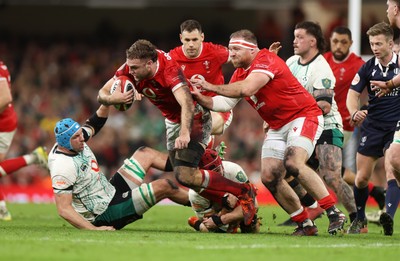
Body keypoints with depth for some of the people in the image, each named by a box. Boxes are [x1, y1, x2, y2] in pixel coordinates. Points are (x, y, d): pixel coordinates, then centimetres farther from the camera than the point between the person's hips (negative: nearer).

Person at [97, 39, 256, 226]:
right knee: (181, 174, 11)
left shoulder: (169, 69, -33)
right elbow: (102, 95, -9)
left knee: (185, 175, -22)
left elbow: (187, 104, -46)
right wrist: (114, 98, -33)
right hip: (173, 122, 8)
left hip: (195, 118, -8)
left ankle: (243, 192, -11)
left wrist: (184, 134, -62)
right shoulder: (130, 68, -15)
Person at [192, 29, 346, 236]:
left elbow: (247, 88, -34)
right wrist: (201, 99, -10)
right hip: (277, 126, 9)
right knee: (269, 177, -4)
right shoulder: (239, 74, 8)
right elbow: (226, 103, 7)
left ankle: (334, 213, -24)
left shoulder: (266, 60, -20)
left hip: (303, 117, -9)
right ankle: (305, 225, 6)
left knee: (293, 164, -30)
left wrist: (212, 87, -26)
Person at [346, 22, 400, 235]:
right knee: (362, 178, 3)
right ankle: (360, 221, 21)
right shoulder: (368, 68, 0)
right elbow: (352, 94, -1)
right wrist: (354, 112, -21)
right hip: (372, 127, 3)